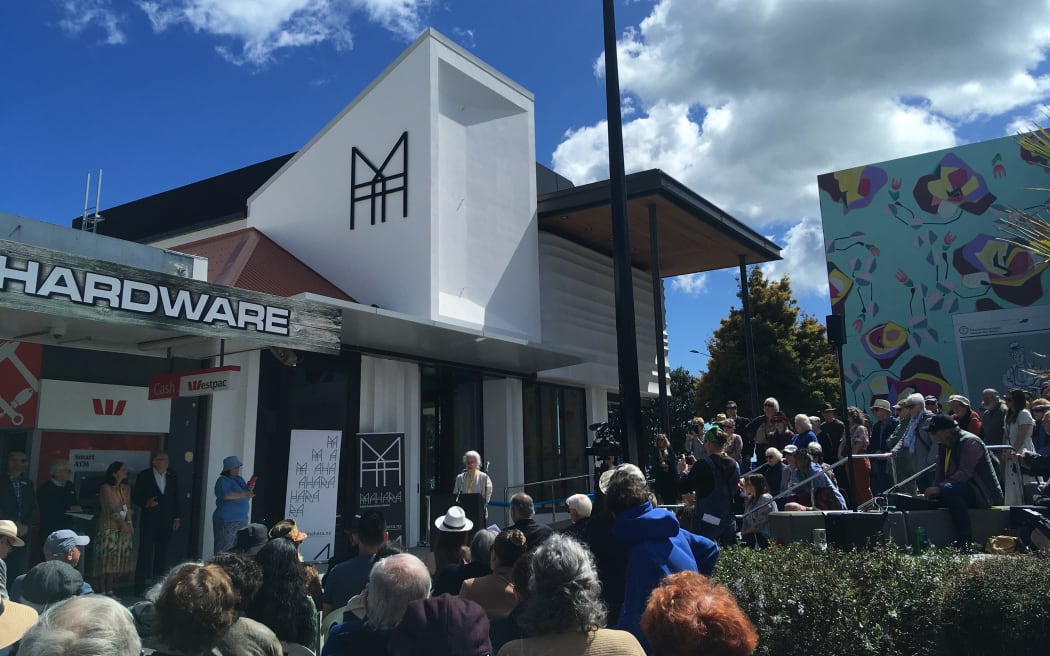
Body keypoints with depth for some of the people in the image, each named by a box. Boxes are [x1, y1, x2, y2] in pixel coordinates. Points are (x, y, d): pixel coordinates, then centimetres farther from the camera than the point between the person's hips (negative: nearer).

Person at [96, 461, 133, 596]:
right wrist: (122, 522, -12)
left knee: (118, 560, 5)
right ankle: (102, 591, 1)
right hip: (108, 528, -6)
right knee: (106, 559, -5)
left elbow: (128, 507, 9)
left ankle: (110, 589, 14)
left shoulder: (125, 488, 12)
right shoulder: (105, 488, -7)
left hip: (123, 529, 6)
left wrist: (129, 522, -5)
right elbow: (110, 509, -11)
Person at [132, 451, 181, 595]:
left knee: (162, 553, 5)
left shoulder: (172, 477, 9)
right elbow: (135, 497, 1)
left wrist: (177, 518, 10)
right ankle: (140, 586, 3)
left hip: (166, 521, 3)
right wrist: (146, 503, -18)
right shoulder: (144, 476, -1)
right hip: (149, 520, -3)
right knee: (145, 552, -3)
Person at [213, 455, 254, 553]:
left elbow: (246, 497, 18)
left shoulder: (239, 479, 15)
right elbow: (226, 495, -24)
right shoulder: (223, 480, -7)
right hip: (226, 522, -8)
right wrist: (244, 494, -29)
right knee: (223, 550, -8)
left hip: (242, 520, 8)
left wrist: (249, 489, -3)